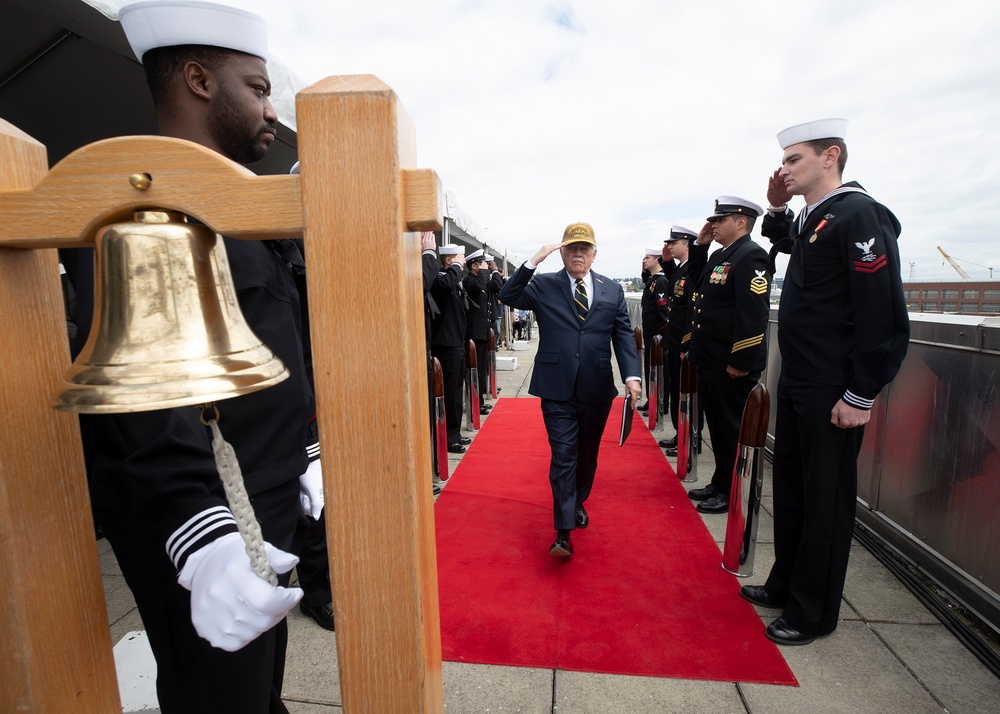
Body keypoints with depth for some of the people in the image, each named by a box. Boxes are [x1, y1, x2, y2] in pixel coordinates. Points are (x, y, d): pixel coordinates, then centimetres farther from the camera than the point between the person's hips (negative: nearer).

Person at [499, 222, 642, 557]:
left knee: (587, 453, 17)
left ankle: (578, 503, 41)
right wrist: (533, 261, -18)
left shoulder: (612, 290, 8)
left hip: (597, 389, 3)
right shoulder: (543, 286, 2)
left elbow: (624, 335, 4)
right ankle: (564, 532, 1)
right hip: (558, 389, -3)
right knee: (563, 455, -4)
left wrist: (632, 375, -10)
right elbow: (508, 296, -11)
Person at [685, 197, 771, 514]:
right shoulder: (719, 256, 15)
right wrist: (700, 246, 14)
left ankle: (731, 494, 18)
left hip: (732, 365, -9)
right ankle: (720, 484, 32)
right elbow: (696, 285, 24)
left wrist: (740, 362, -23)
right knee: (717, 425, 17)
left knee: (732, 429, 4)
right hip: (710, 361, 9)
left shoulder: (751, 256, -14)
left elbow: (754, 314, -21)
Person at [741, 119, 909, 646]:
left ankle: (813, 613, 21)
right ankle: (785, 584, 35)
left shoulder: (859, 215, -14)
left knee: (826, 498, 4)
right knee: (790, 487, 17)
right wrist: (776, 208, 17)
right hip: (796, 384, 9)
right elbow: (786, 242, 38)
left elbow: (885, 316, -19)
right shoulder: (812, 219, 13)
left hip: (833, 394, -9)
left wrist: (861, 397, -19)